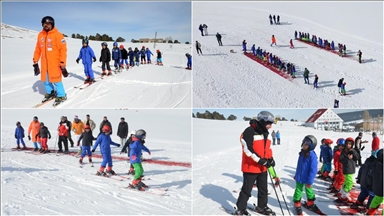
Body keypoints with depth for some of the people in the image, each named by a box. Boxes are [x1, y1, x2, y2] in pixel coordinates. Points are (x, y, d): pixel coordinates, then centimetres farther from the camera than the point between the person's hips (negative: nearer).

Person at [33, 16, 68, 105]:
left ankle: (61, 96, 15)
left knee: (56, 80, -3)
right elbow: (38, 49, 13)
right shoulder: (40, 35, 6)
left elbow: (63, 50, -13)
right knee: (45, 80, 15)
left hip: (55, 63, -6)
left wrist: (62, 63, -17)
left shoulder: (57, 35, -11)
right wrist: (35, 61, 13)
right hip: (44, 63, 6)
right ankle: (50, 93, 36)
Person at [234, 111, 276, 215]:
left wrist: (270, 159, 2)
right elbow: (248, 149, -24)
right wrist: (260, 160, -23)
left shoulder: (265, 133, 9)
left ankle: (262, 206, 36)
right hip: (250, 167, -8)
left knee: (263, 189, 18)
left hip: (262, 167, 8)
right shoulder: (249, 131, -19)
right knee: (247, 190, 2)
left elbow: (268, 147, 18)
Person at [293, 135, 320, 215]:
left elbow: (313, 170, -22)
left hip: (307, 179, -4)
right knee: (298, 191, 12)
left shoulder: (312, 155, -22)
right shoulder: (302, 153, -1)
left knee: (309, 191, 17)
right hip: (299, 178, 5)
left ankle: (310, 204, 37)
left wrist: (310, 181, -22)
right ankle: (297, 204, 27)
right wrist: (296, 175, 18)